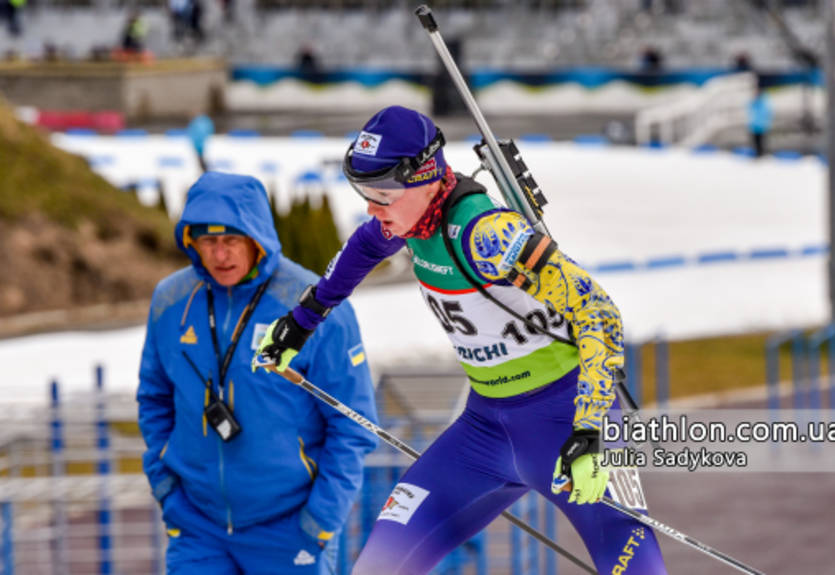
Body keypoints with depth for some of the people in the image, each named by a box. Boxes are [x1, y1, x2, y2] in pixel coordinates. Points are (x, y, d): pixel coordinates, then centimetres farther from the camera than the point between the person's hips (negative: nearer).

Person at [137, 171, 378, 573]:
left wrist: (325, 512, -12)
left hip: (287, 524, -3)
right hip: (197, 524, 3)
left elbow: (352, 426, -8)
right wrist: (161, 479, 6)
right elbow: (154, 397, 16)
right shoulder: (171, 301, 0)